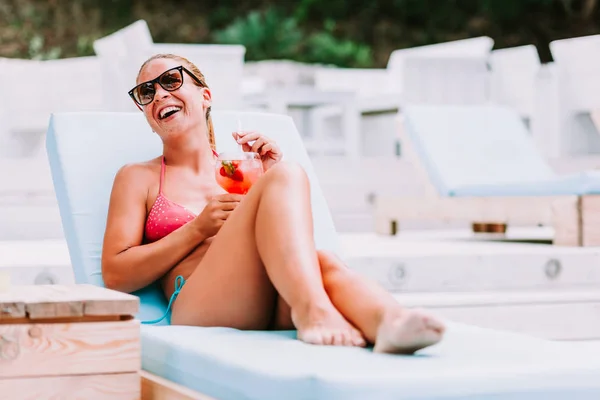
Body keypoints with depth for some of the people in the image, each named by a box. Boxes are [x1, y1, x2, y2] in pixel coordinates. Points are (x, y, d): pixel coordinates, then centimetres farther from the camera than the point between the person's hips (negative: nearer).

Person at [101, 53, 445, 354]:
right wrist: (199, 228, 0)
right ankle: (313, 309, -48)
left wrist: (271, 175, 7)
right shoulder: (139, 177, 21)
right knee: (287, 175, -23)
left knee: (324, 263, -33)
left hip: (273, 314, 3)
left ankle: (390, 322, -65)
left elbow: (298, 241, 19)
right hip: (198, 312, -3)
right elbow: (116, 276, 8)